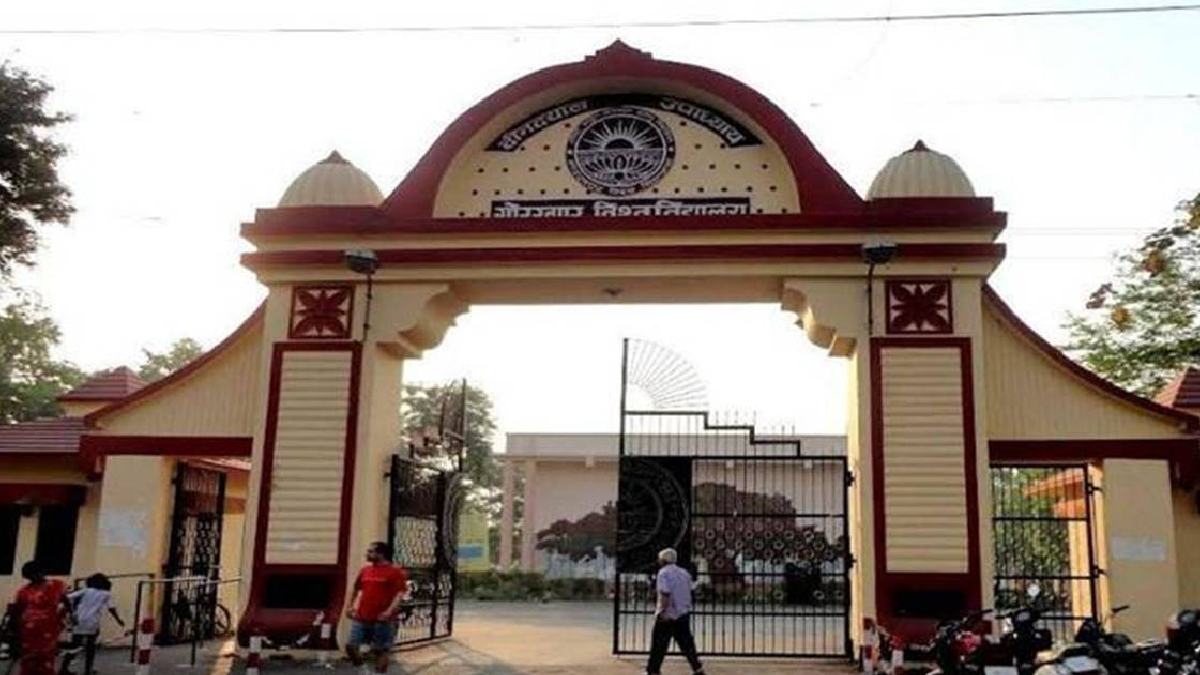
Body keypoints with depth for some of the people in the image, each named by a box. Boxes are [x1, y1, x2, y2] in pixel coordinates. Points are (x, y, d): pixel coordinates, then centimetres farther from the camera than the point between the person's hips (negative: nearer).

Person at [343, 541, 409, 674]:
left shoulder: (395, 571, -8)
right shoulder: (365, 570, 11)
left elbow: (400, 594, -14)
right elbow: (356, 589, 23)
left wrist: (390, 611, -25)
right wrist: (350, 606, 14)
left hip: (382, 619, -6)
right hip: (361, 617, 6)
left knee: (381, 650, 2)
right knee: (351, 645, 4)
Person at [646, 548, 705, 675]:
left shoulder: (664, 573, -11)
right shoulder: (684, 572, 11)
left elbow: (665, 594, -22)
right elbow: (689, 592, 14)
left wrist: (663, 611, -22)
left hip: (668, 616, -7)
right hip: (684, 614, 7)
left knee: (658, 646, 2)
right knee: (687, 645, 11)